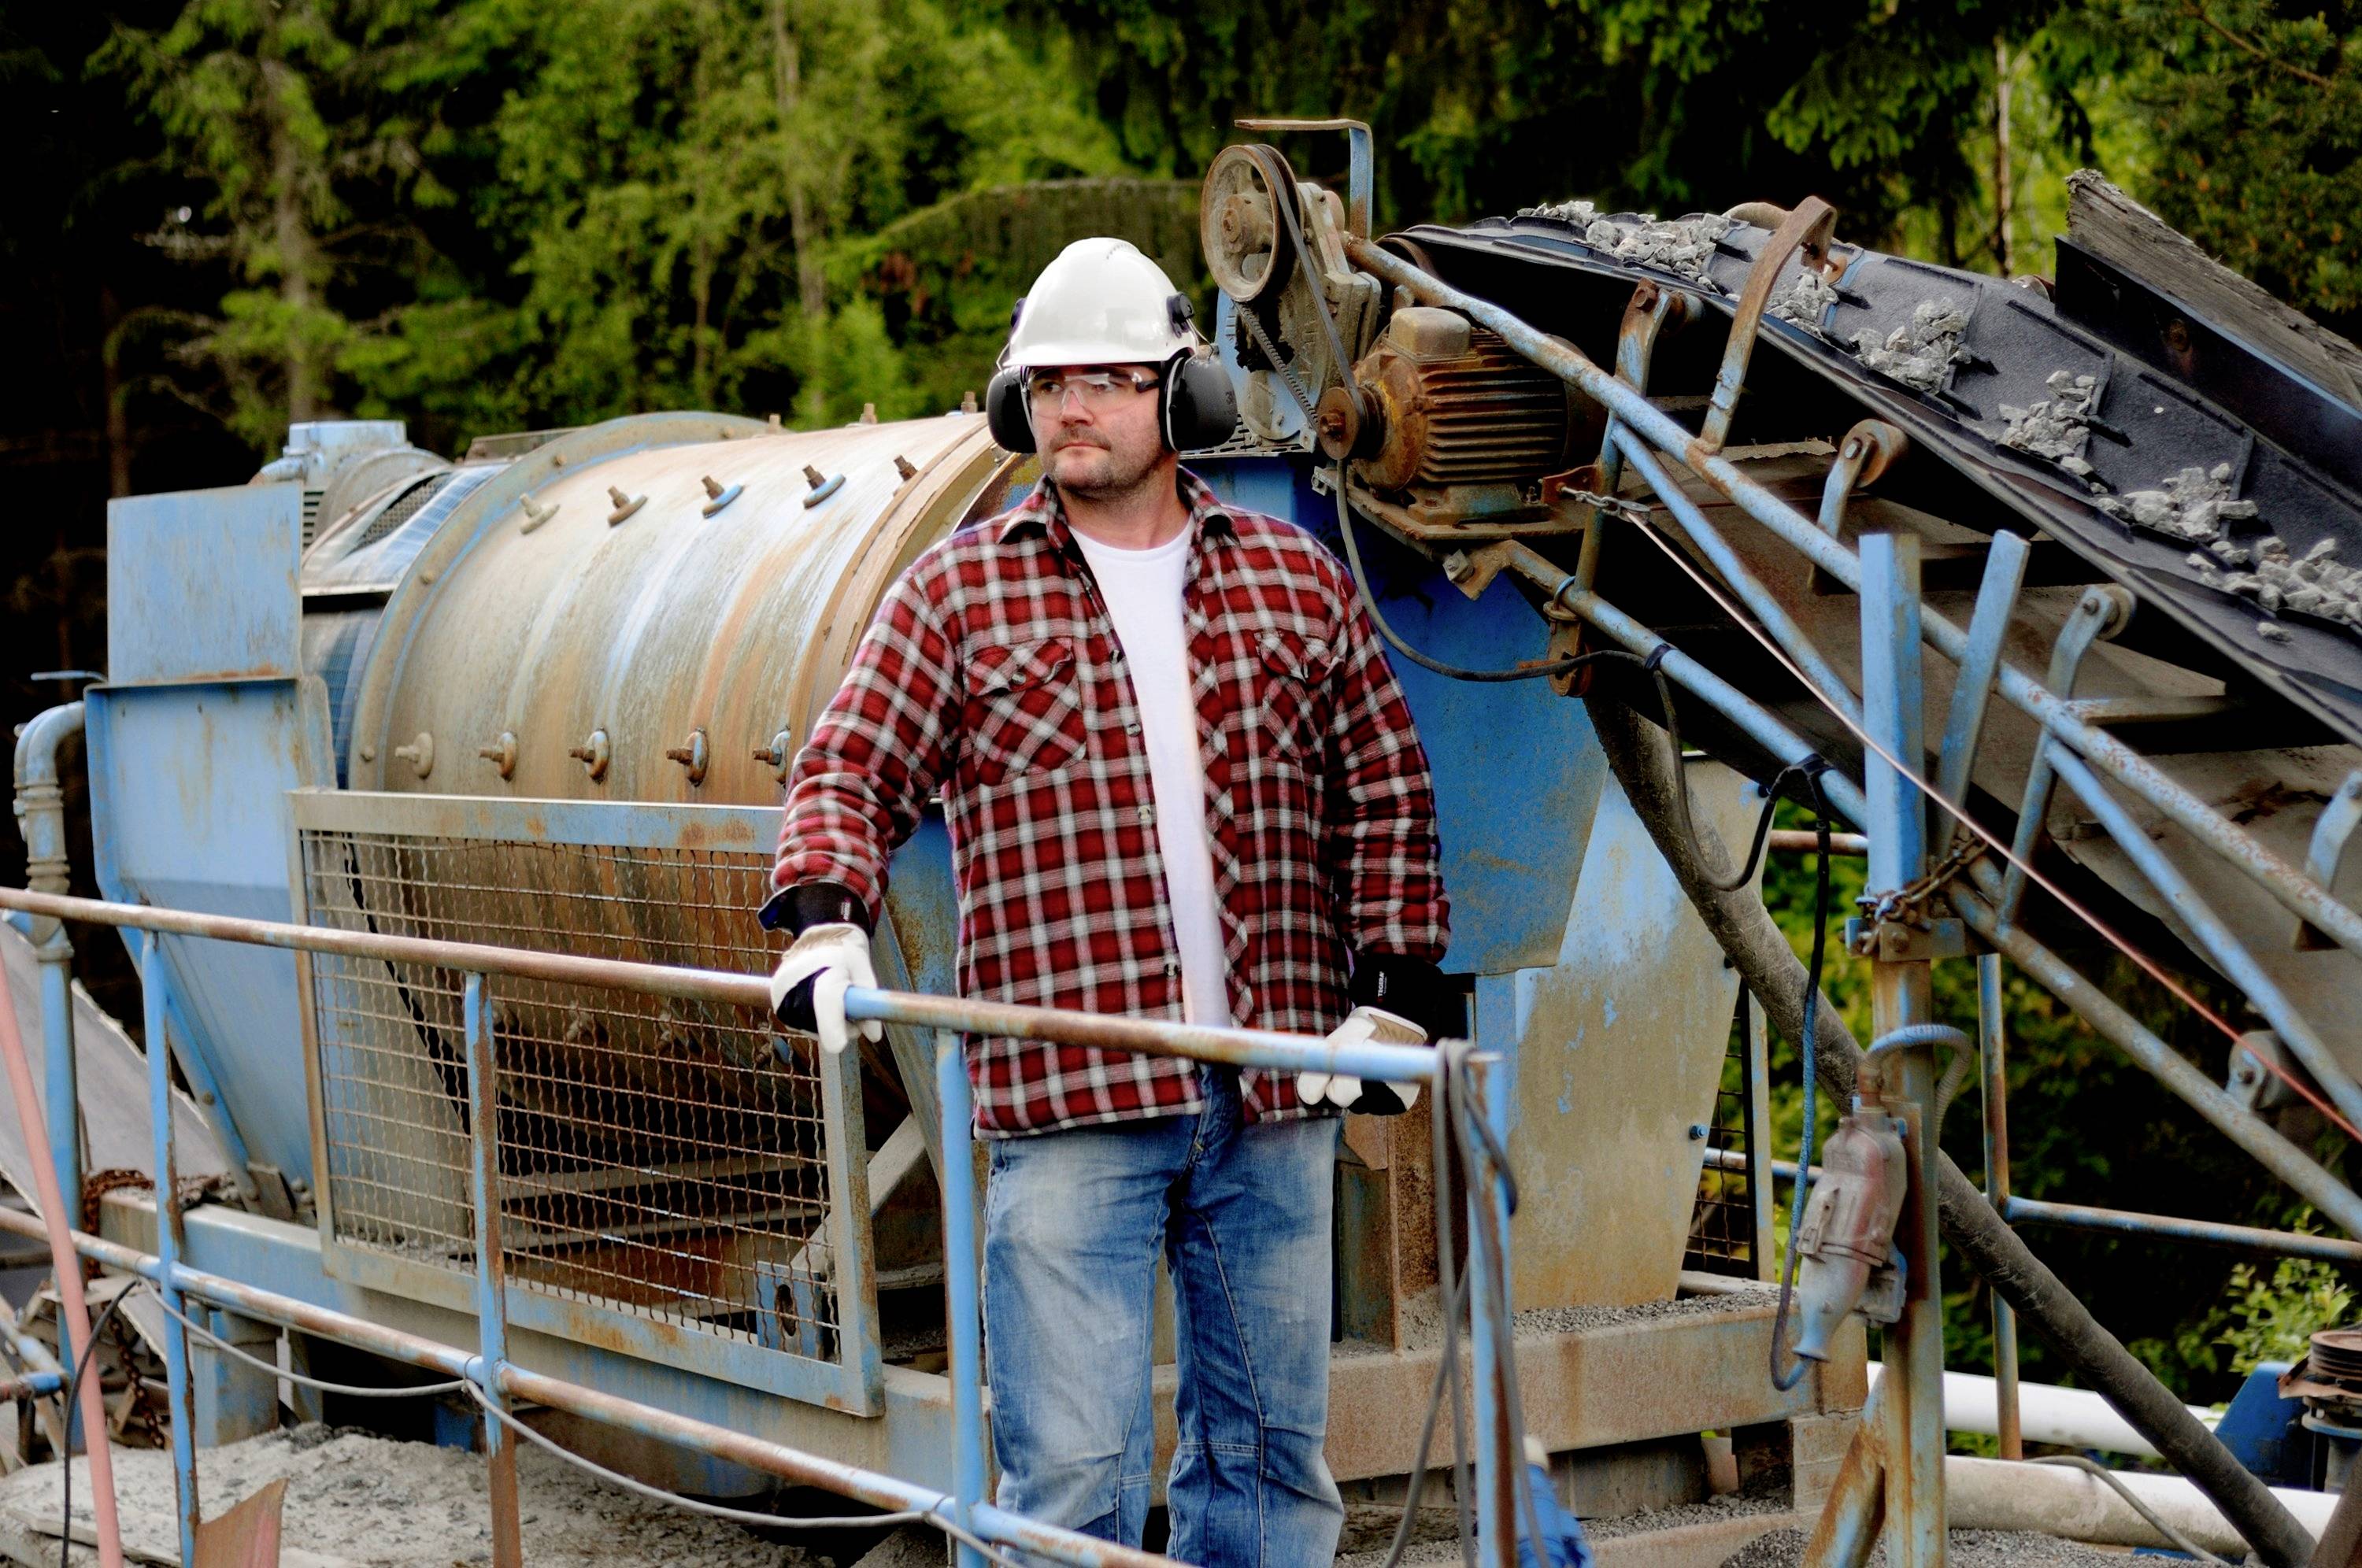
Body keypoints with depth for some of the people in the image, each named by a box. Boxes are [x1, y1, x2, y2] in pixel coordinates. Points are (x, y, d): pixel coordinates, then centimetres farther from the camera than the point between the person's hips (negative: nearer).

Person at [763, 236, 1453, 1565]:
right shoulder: (961, 592, 6)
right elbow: (852, 770, 3)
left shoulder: (1298, 582, 11)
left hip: (1276, 1103, 3)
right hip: (1067, 1104, -3)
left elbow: (1388, 795, 14)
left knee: (1274, 1456, 12)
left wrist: (1397, 993, 5)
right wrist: (827, 920, -16)